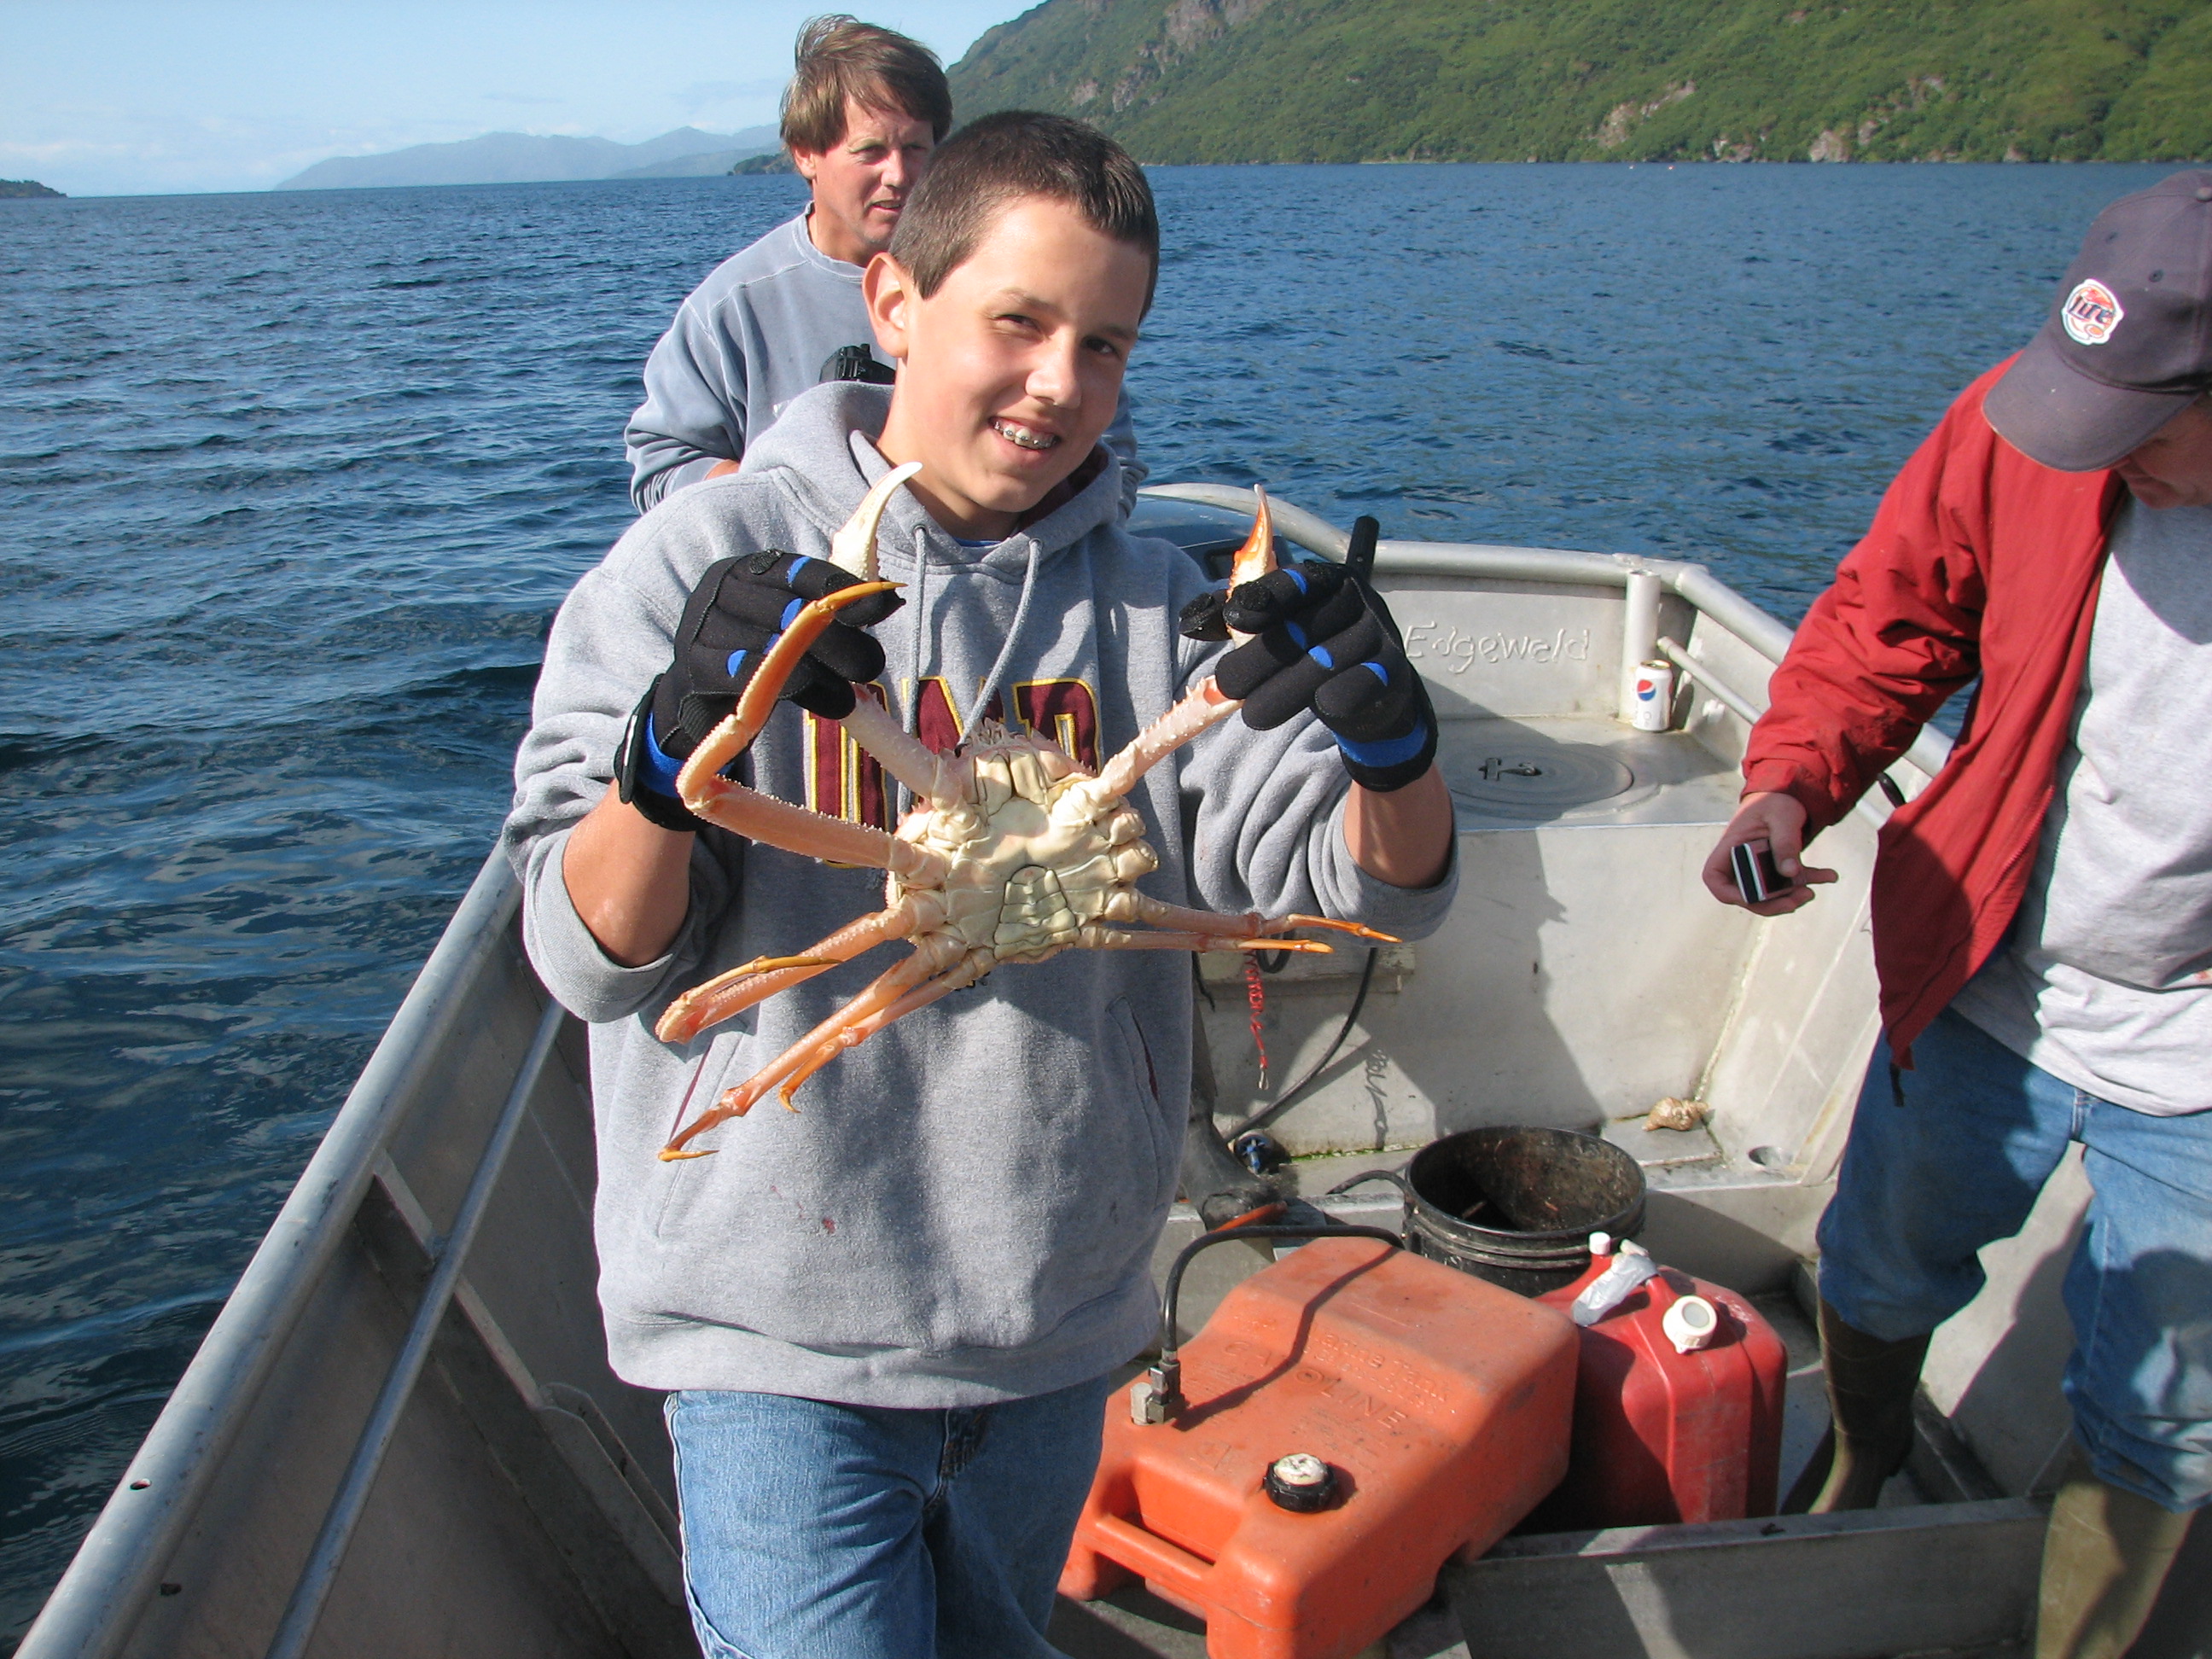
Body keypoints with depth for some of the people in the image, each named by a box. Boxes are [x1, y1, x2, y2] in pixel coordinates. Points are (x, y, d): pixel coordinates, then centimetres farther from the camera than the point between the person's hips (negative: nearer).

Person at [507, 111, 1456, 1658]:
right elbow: (591, 958, -13)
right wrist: (675, 742, -32)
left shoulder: (1151, 597, -1)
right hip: (782, 1312, -3)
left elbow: (1380, 886, -7)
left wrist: (1393, 742, -29)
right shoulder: (710, 559, -9)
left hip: (1063, 1305, 4)